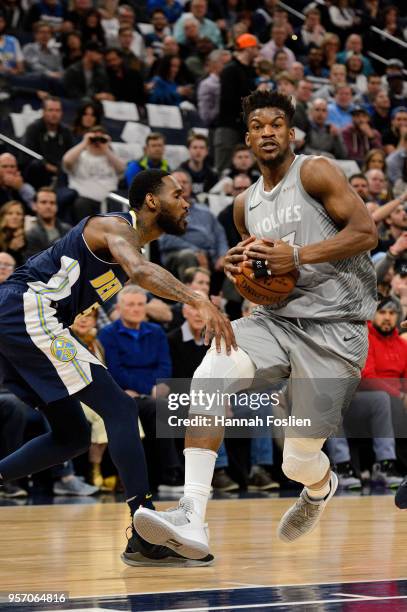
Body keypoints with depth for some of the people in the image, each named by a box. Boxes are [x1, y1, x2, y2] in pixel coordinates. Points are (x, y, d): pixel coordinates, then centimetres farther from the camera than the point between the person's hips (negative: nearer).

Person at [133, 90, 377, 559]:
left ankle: (320, 487, 39)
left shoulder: (315, 173, -4)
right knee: (210, 376, -27)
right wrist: (240, 269, 5)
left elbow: (366, 233, -11)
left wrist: (298, 256, -20)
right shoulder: (246, 205, 17)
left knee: (299, 461, -4)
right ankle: (191, 518, -34)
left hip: (335, 326, -6)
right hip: (278, 318, 6)